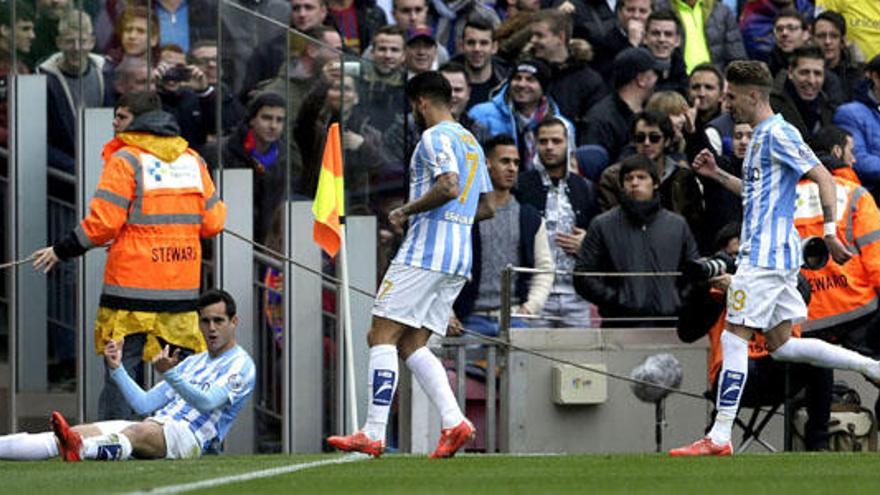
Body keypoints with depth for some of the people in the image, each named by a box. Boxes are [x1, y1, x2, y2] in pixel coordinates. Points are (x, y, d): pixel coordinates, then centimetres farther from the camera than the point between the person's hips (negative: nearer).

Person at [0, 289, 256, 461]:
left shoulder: (241, 365, 4)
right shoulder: (193, 362, 30)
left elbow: (206, 402, -16)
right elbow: (144, 404, 24)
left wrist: (170, 374, -31)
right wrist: (117, 368, 12)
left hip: (187, 436, -8)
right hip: (153, 426, 8)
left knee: (137, 432, -41)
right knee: (81, 432, -14)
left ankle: (80, 450, -71)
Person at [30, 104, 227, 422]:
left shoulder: (126, 159, -3)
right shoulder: (193, 161, 10)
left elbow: (103, 222, -10)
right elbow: (212, 223, 11)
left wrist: (61, 251, 3)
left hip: (132, 288, -4)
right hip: (183, 289, 4)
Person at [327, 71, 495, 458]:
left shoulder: (436, 137, -6)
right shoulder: (471, 142, 22)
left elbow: (448, 187, -23)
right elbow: (486, 208, 26)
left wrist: (407, 210, -10)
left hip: (425, 252, -9)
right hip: (459, 260, 9)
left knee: (382, 336, -7)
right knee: (411, 345, 9)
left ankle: (373, 434, -14)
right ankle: (454, 422, -8)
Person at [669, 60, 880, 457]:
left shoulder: (777, 134, -13)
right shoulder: (761, 136, 18)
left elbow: (823, 178, -17)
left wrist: (830, 232, -23)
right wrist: (717, 175, 20)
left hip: (766, 256, -10)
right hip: (768, 255, 10)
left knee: (734, 339, -9)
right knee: (781, 345, 12)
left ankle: (719, 438, -10)